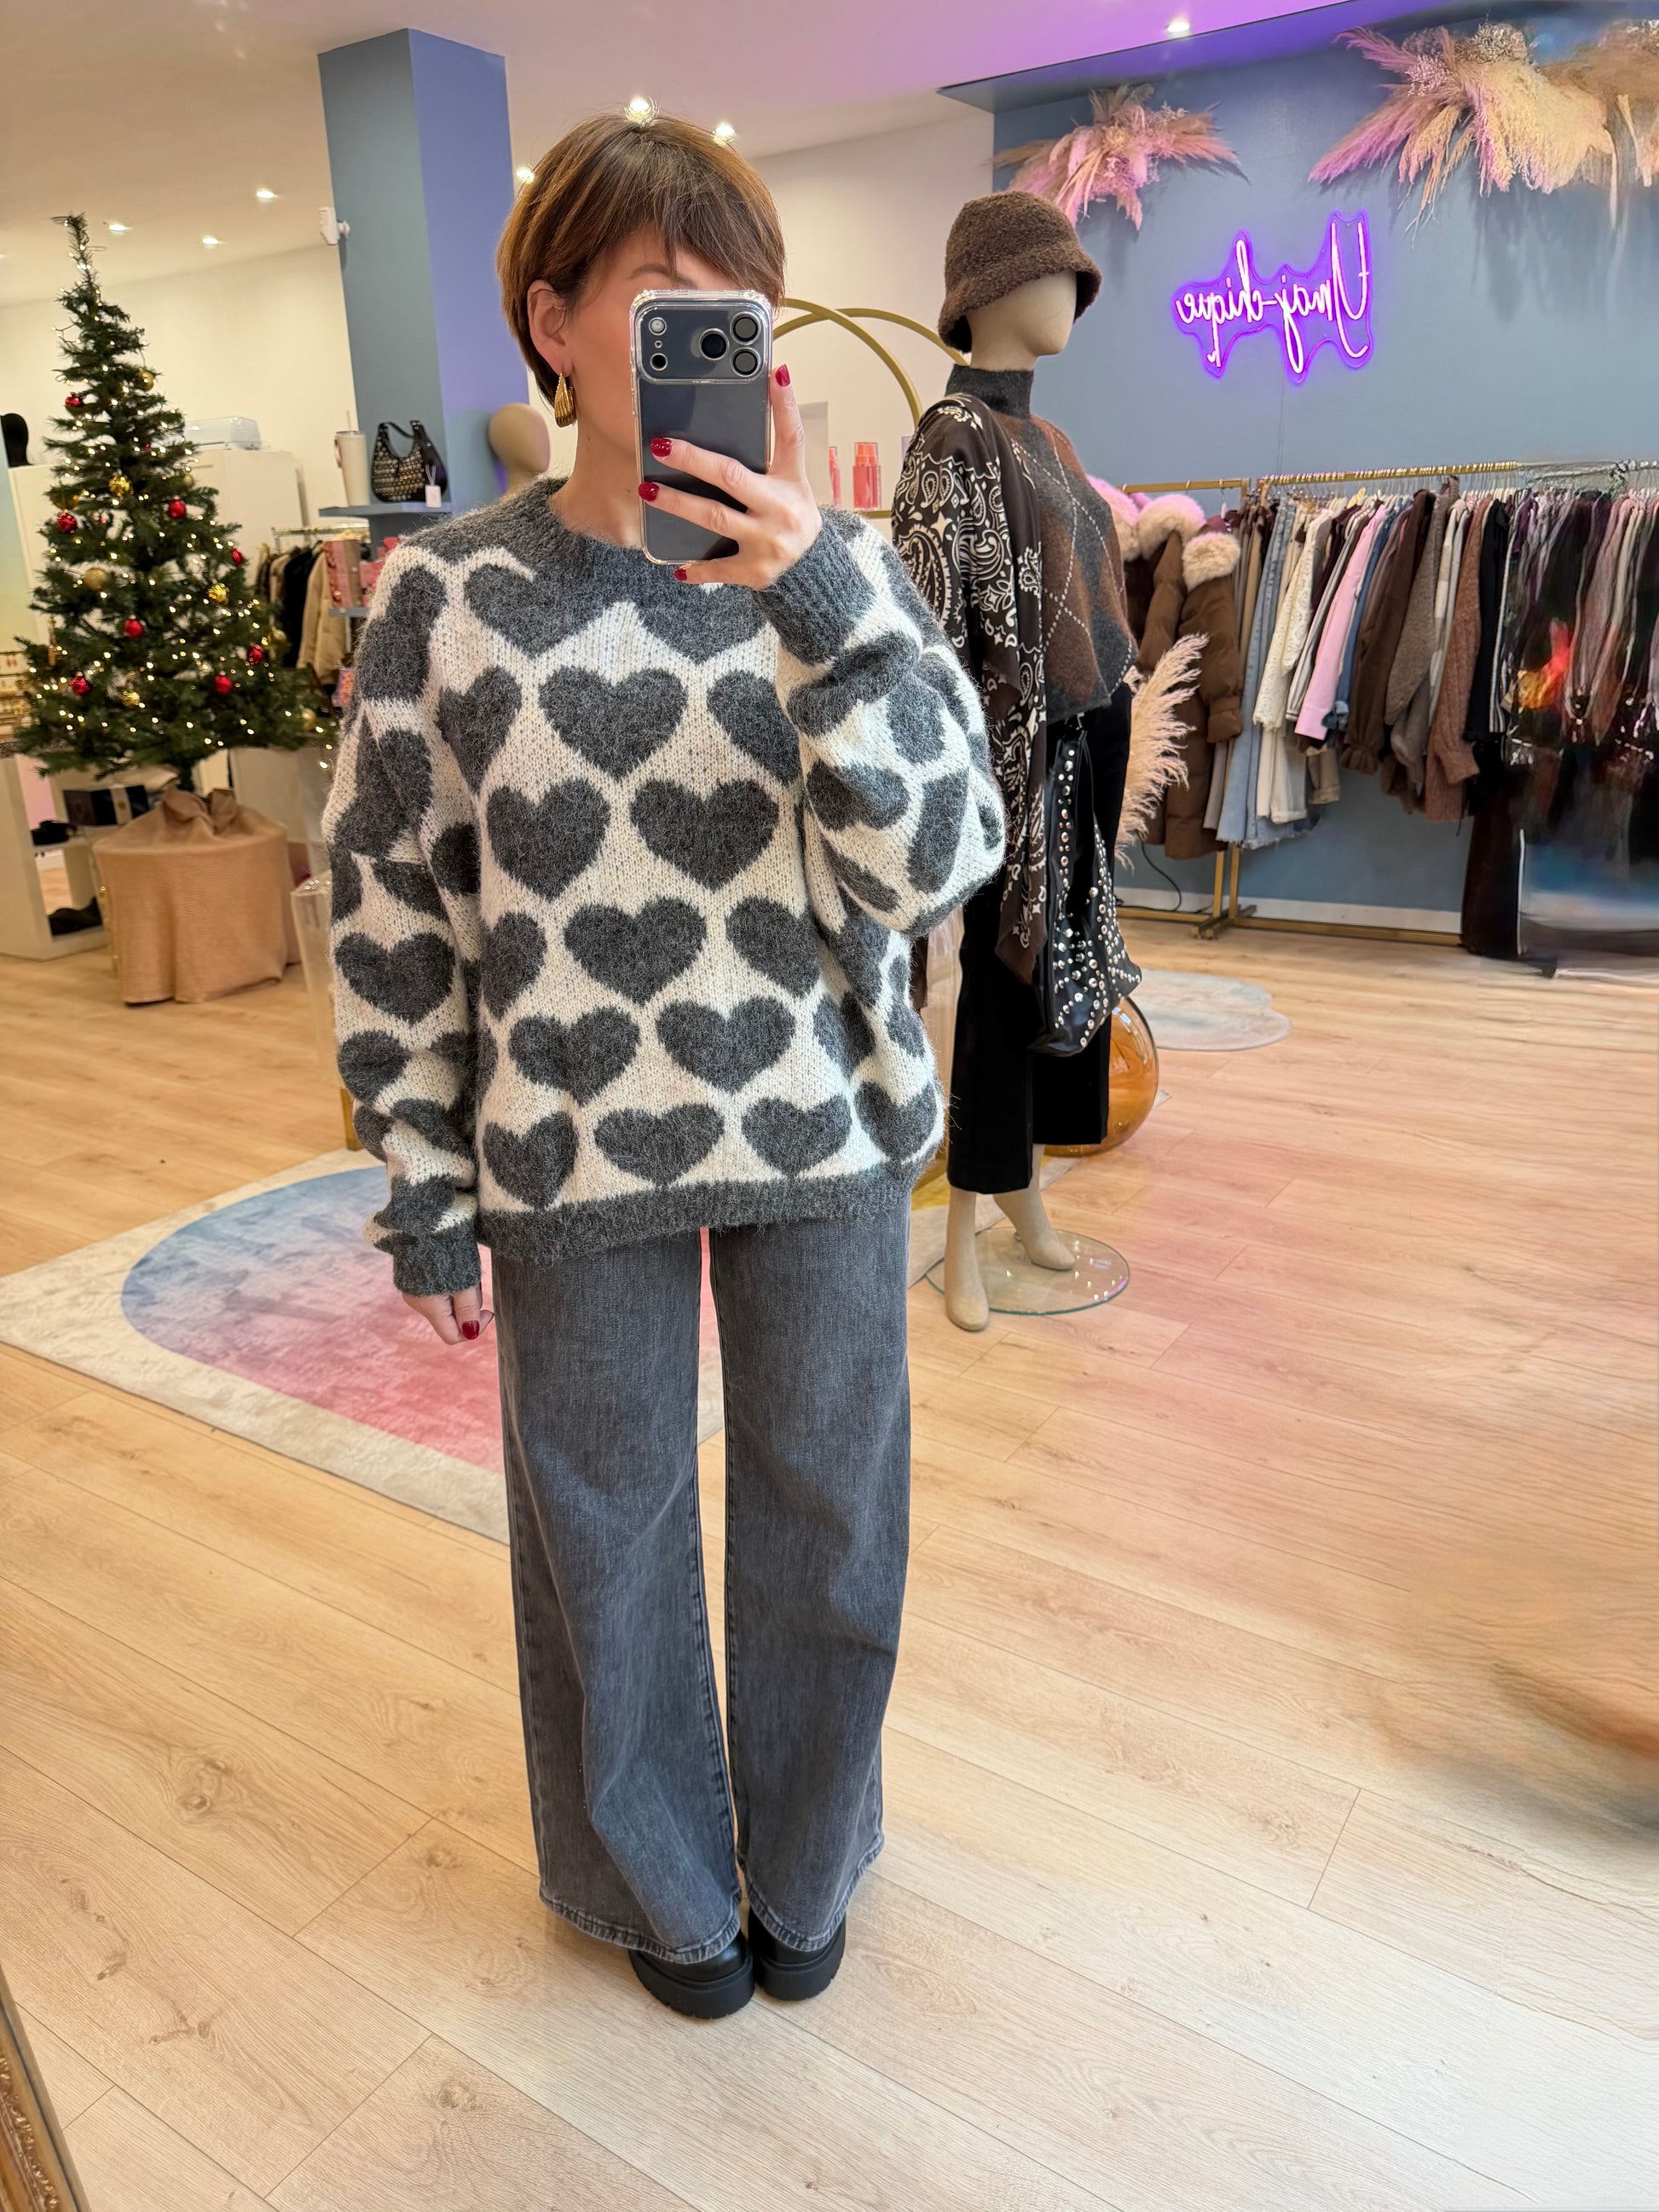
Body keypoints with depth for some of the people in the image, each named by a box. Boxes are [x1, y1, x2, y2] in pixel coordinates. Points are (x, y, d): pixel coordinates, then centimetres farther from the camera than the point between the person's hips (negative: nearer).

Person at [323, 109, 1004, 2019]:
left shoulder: (840, 569, -3)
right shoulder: (445, 594, -5)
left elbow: (928, 867, -12)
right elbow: (390, 916, 0)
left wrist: (821, 601, -25)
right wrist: (426, 1196, 1)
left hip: (829, 1137, 1)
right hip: (577, 1153, 0)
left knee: (825, 1514, 16)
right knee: (607, 1528, 15)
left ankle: (804, 1860, 46)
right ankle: (658, 1880, 46)